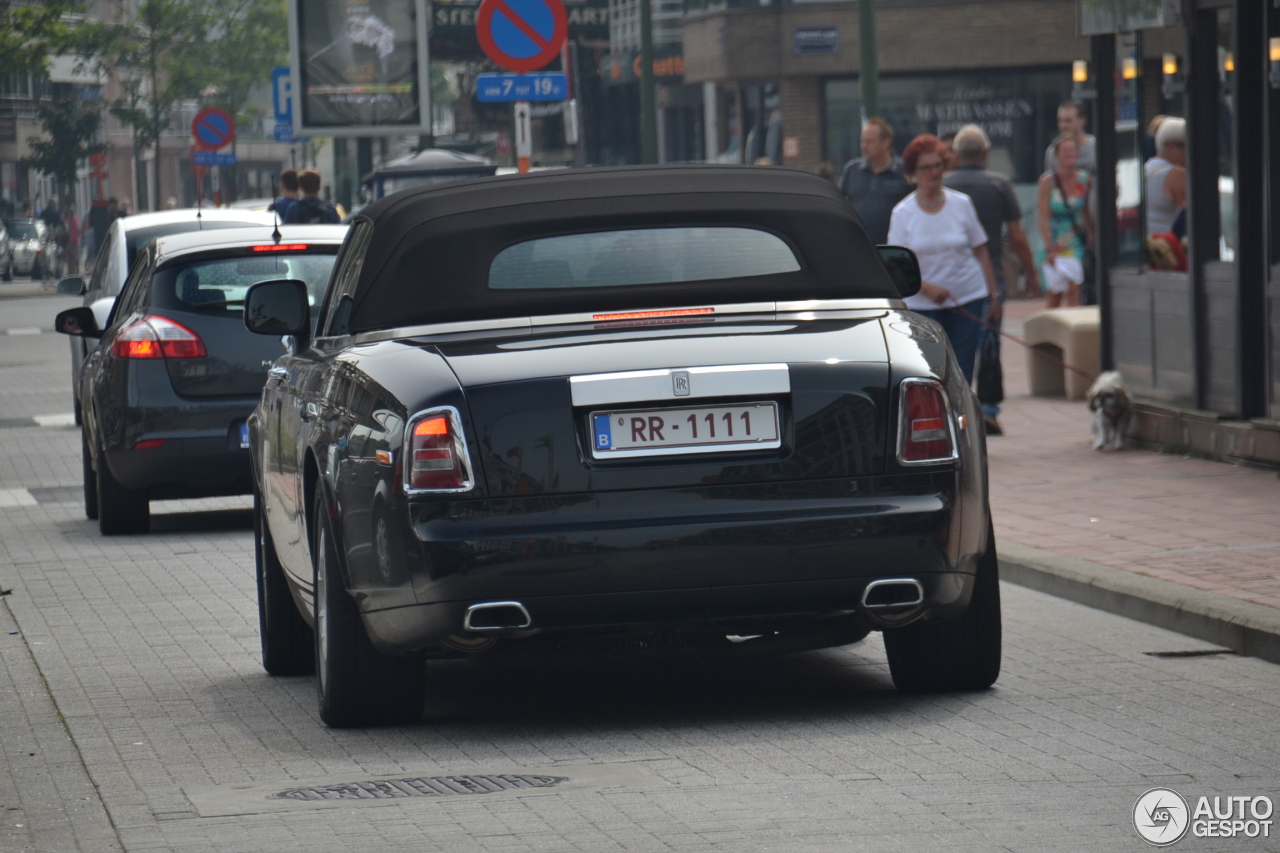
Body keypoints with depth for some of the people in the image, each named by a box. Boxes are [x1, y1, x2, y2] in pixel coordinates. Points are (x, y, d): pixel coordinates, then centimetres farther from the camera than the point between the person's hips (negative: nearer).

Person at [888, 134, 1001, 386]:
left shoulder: (961, 204, 3)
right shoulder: (902, 213, -1)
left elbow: (980, 252, 9)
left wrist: (993, 296, 5)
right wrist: (927, 288, -22)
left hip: (967, 300, 1)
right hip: (922, 306, -1)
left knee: (961, 376, -2)